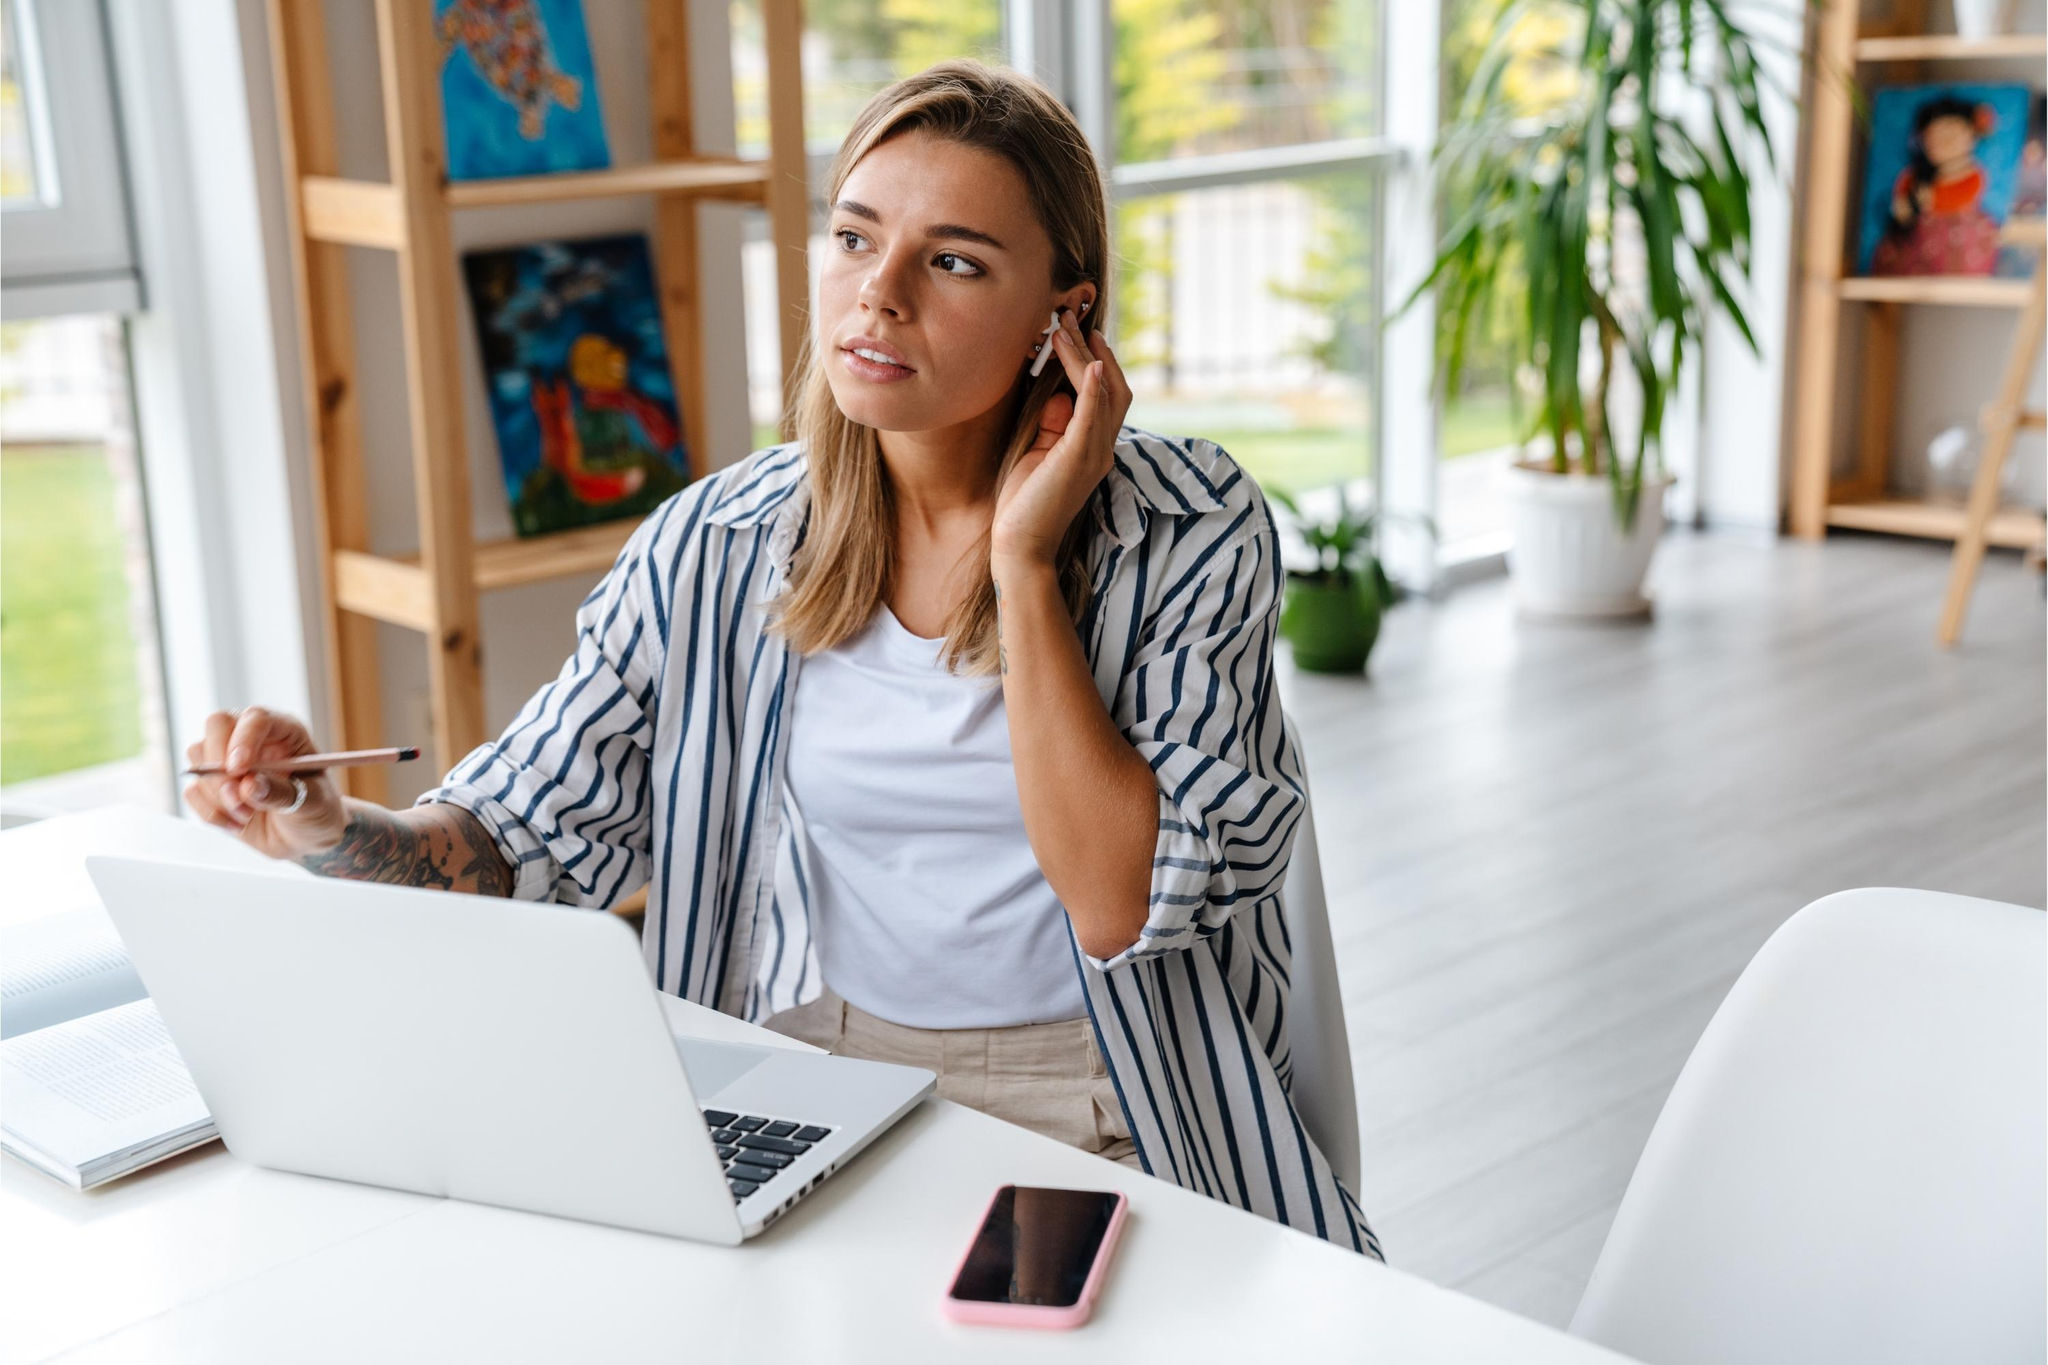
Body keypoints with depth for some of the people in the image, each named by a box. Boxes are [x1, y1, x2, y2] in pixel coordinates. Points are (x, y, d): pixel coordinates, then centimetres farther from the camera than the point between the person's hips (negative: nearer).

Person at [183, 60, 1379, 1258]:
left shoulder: (1195, 538, -6)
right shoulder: (718, 550, 1)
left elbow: (1124, 907, -16)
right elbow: (521, 838, 4)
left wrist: (1025, 565, -16)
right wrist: (334, 834, -17)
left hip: (1092, 1109, -3)